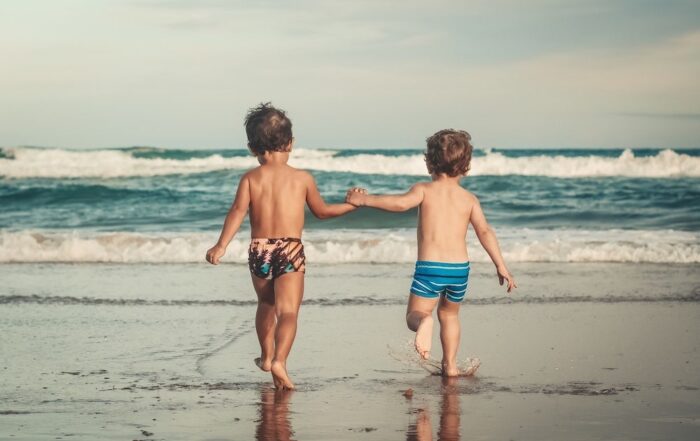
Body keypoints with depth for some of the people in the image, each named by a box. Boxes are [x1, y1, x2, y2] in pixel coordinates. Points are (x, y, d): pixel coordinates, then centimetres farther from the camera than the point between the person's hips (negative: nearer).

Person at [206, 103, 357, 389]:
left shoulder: (250, 178, 2)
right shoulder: (303, 178, 3)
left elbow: (238, 211, -11)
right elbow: (322, 211, 15)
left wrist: (221, 246, -15)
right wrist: (351, 204, 31)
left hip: (259, 250, 2)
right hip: (291, 251, -2)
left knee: (266, 305, 25)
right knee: (288, 311, -8)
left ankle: (266, 356, 40)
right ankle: (279, 360, -30)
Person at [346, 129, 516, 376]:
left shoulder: (424, 190, 0)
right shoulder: (469, 199, 7)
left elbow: (401, 203, -19)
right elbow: (484, 231, 1)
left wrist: (363, 200, -12)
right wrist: (501, 266, 4)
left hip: (429, 266, -3)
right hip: (459, 267, 3)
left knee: (414, 315, 3)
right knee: (449, 313, 27)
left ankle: (424, 323, -33)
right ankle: (450, 364, 24)